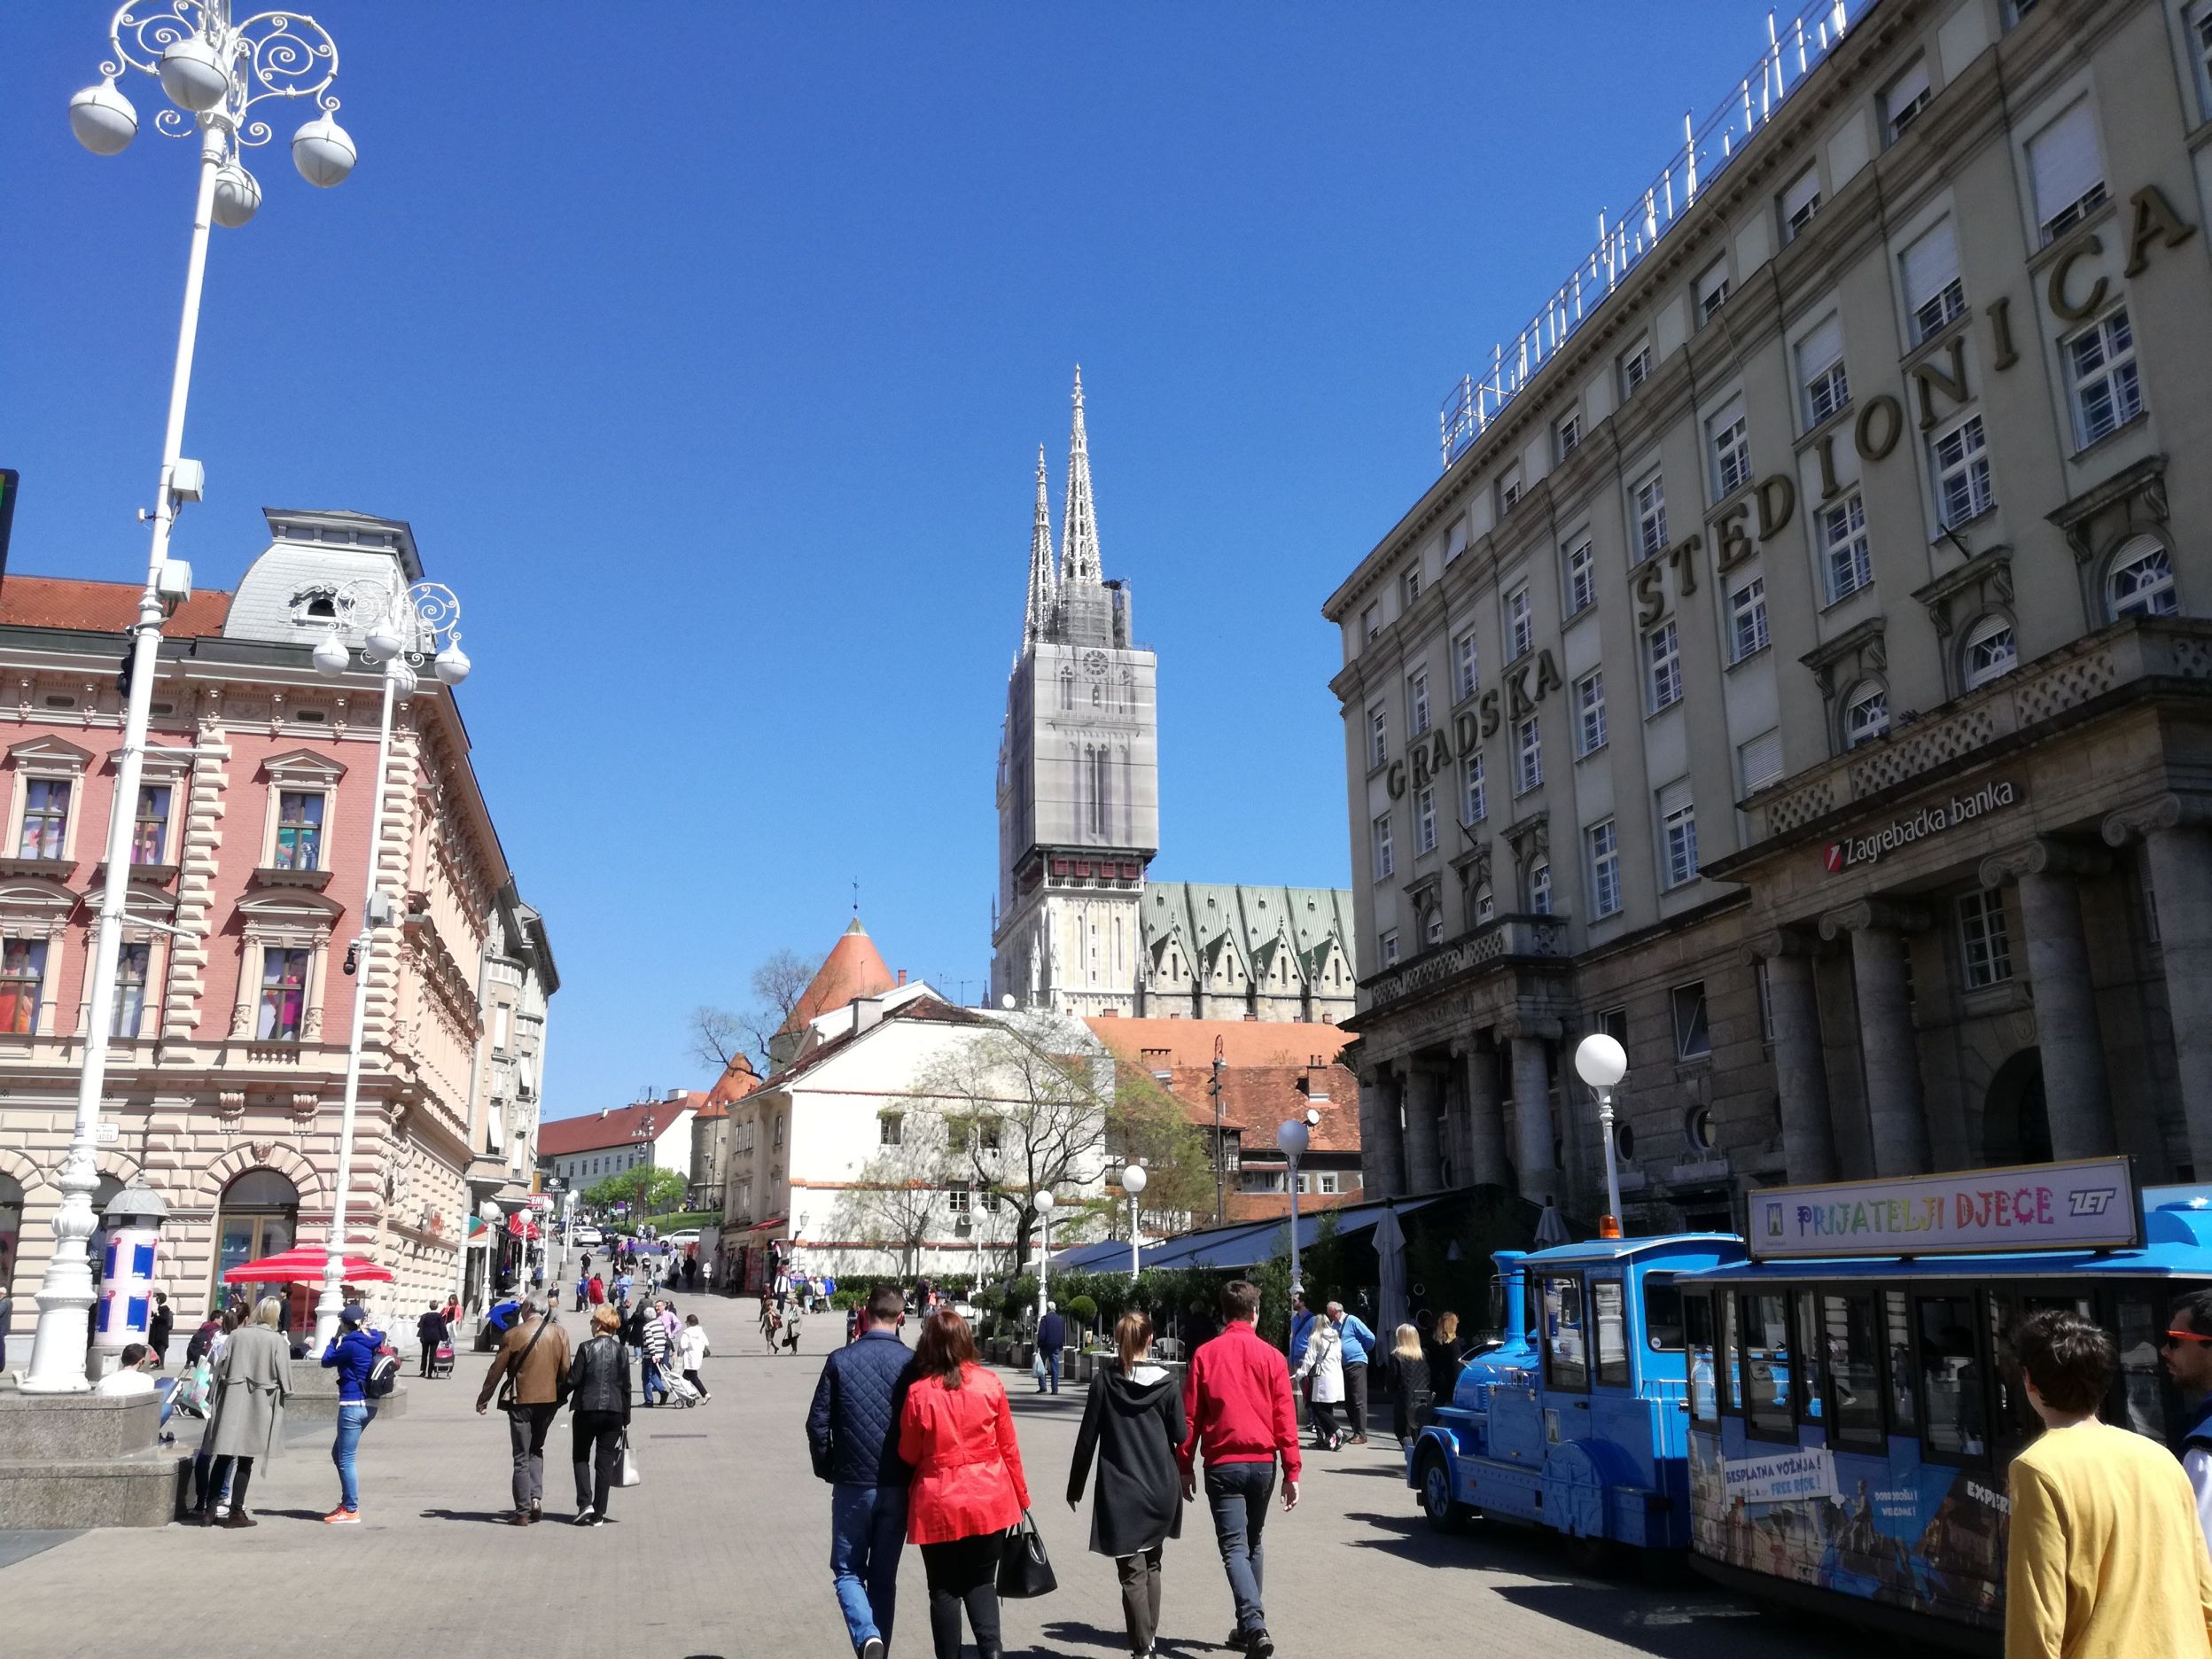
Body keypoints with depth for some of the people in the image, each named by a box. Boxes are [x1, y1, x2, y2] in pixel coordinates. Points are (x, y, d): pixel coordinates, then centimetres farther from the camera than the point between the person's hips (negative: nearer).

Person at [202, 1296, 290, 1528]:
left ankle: (210, 1508, 15)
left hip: (232, 1402, 3)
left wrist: (218, 1400, 11)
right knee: (245, 1460, 3)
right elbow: (284, 1376, -7)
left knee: (223, 1457, 11)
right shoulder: (277, 1341, -7)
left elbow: (220, 1371, 3)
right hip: (260, 1405, -3)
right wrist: (283, 1392, 12)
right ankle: (236, 1512, 4)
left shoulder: (237, 1336, 2)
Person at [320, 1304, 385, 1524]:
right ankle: (347, 1503, 26)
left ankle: (351, 1510, 1)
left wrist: (336, 1339, 9)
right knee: (338, 1454, 21)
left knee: (346, 1459, -2)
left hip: (352, 1405, -9)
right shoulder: (373, 1342, 7)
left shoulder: (351, 1345, -15)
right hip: (369, 1405, 9)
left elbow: (327, 1361, -3)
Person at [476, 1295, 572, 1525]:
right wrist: (561, 1395, 17)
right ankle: (536, 1497, 5)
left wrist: (483, 1399, 7)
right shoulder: (559, 1333, -1)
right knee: (536, 1450, 21)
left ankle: (523, 1512, 4)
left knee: (521, 1457, 4)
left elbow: (497, 1370, -4)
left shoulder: (514, 1335, -10)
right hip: (549, 1399, 3)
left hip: (521, 1400, -3)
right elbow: (565, 1370, 2)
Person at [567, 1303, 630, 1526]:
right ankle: (598, 1514, 7)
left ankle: (585, 1503, -2)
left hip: (587, 1409, -3)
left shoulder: (586, 1348, -8)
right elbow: (626, 1387, 6)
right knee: (605, 1461, 7)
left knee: (581, 1457, 14)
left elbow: (573, 1380, -9)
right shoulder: (621, 1351, 4)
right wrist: (625, 1420, 13)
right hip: (614, 1411, 3)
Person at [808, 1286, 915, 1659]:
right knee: (884, 1576, 15)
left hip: (852, 1485, -1)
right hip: (897, 1487, 1)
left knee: (847, 1570, 11)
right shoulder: (911, 1363, -6)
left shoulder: (840, 1360, -6)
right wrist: (914, 1473, 10)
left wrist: (827, 1470, 10)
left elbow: (817, 1423, -4)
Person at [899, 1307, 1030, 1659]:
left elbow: (908, 1455, -2)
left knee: (944, 1590, 12)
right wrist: (1020, 1497, 11)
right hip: (989, 1500, 2)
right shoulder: (990, 1383, -6)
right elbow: (1008, 1446, 0)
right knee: (981, 1583, 16)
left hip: (939, 1504, -2)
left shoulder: (919, 1392, -12)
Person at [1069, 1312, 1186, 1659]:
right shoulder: (1167, 1381, -4)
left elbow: (1087, 1437, -3)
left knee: (1132, 1572, 0)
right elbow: (1180, 1436, -2)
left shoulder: (1104, 1380, -6)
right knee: (1151, 1566, 19)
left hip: (1120, 1491, -2)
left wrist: (1075, 1486, 5)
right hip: (1161, 1488, 2)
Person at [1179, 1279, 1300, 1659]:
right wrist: (1292, 1472, 4)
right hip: (1262, 1464, 2)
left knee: (1234, 1549, -3)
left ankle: (1254, 1625, -22)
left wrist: (1185, 1466, 8)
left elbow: (1189, 1417, 0)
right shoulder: (1272, 1357, -1)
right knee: (1252, 1545, 18)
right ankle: (1249, 1627, 23)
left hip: (1223, 1464, -2)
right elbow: (1285, 1420, -1)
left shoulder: (1205, 1355, -2)